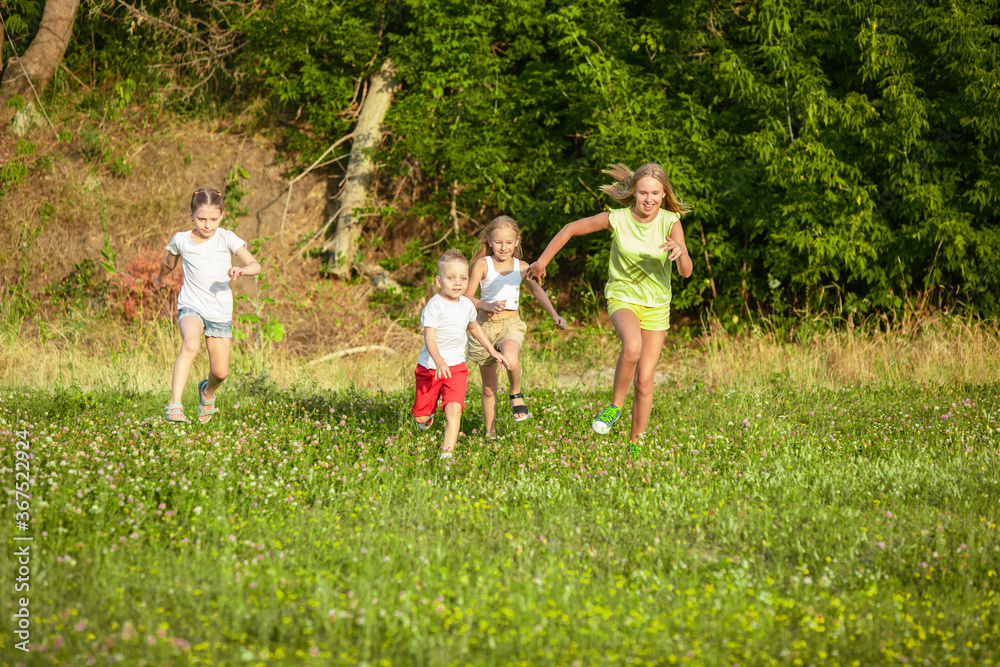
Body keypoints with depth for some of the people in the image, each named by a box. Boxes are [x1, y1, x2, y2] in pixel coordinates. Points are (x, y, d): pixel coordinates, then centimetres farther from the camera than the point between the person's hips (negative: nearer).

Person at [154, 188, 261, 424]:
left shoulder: (226, 238, -7)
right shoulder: (181, 240, -2)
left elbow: (255, 265, -16)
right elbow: (169, 262, 22)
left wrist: (241, 270, -38)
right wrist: (161, 277, 41)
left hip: (220, 312, 1)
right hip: (191, 306, -1)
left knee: (220, 372, 5)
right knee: (190, 344, -34)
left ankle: (208, 391, 44)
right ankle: (174, 405, -40)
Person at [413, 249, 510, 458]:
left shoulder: (467, 305, 2)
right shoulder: (435, 306, -17)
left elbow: (474, 327, 25)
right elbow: (429, 338, -26)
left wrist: (492, 351, 25)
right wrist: (439, 362, -42)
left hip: (456, 367, 3)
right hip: (430, 367, -3)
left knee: (454, 409, -20)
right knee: (420, 417, 7)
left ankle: (447, 452, -22)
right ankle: (428, 417, 43)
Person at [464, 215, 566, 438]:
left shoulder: (521, 267, 4)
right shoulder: (483, 264, -5)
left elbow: (536, 289, 22)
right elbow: (467, 297, -5)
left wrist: (554, 315, 16)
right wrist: (488, 306, -22)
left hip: (510, 324, 0)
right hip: (485, 325, 0)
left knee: (510, 359, -35)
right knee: (489, 387, 7)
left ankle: (516, 394, -6)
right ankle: (490, 433, 21)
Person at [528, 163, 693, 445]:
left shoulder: (671, 222, -13)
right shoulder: (617, 219, -14)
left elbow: (686, 271, -20)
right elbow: (570, 229, 0)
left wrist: (681, 252, -42)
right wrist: (542, 261, 6)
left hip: (656, 305, 2)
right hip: (622, 297, -2)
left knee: (644, 382, 1)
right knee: (632, 346, -35)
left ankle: (635, 444, 20)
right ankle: (615, 405, -13)